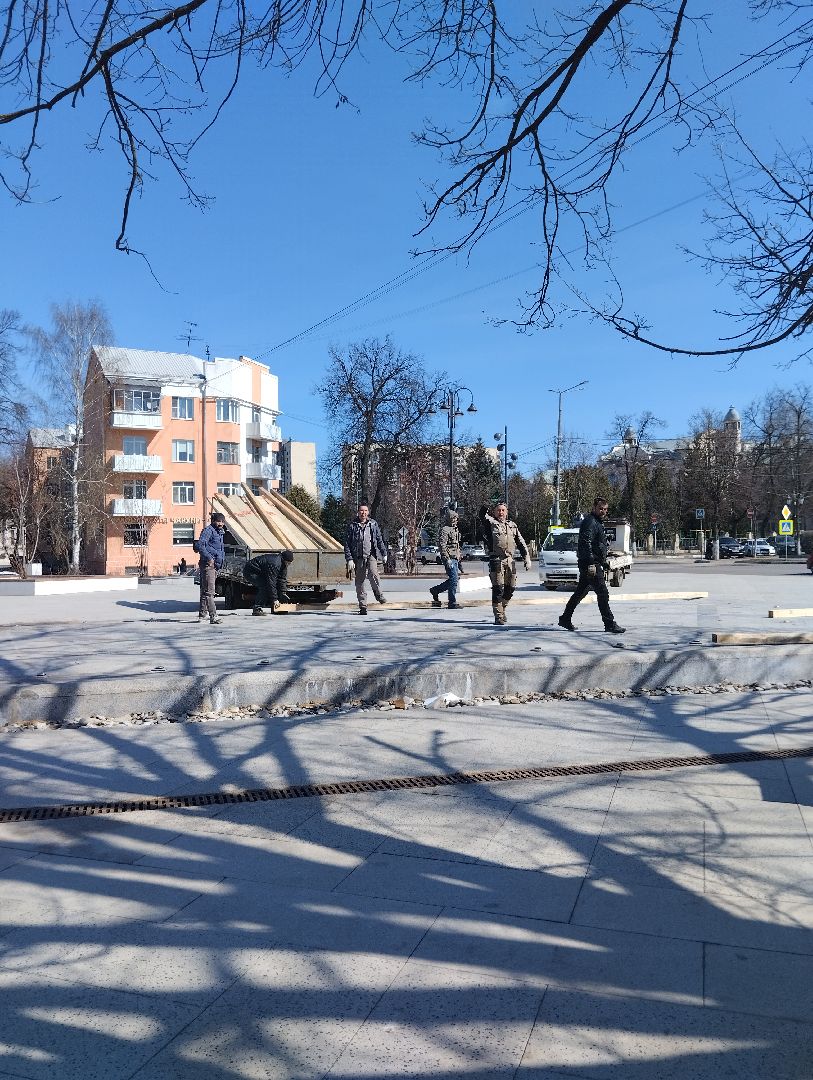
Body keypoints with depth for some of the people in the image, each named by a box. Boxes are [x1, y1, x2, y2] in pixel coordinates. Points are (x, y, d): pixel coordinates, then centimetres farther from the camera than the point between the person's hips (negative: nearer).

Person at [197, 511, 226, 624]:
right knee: (209, 592, -11)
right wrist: (209, 558, -22)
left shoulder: (220, 532, 19)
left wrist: (222, 560, 18)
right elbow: (200, 545, -20)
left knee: (205, 591, 14)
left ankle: (202, 614, 21)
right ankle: (213, 616, -17)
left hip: (216, 565, 9)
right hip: (208, 564, -9)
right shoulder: (208, 530, -8)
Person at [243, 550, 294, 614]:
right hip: (250, 572, -10)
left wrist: (283, 594, -3)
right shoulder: (275, 564, -33)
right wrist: (275, 599, -30)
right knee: (264, 587, -26)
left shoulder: (283, 564, -2)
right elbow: (271, 582, -33)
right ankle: (257, 609, -22)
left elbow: (282, 579, 5)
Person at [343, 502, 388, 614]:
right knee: (359, 582, 3)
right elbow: (347, 543, 0)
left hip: (371, 555, 0)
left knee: (373, 574, -26)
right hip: (358, 557, 0)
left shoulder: (373, 524, 8)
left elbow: (379, 539, 16)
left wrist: (384, 553, 13)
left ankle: (378, 593, 0)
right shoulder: (352, 526, 2)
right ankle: (363, 606, 13)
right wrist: (349, 559, -6)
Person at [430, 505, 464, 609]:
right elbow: (442, 545, -18)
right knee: (453, 579, -9)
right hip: (450, 558, -9)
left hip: (455, 558, 10)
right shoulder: (445, 529, -10)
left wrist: (459, 561, 24)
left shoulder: (455, 529, 20)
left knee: (453, 579, 10)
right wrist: (447, 559, -24)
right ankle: (452, 602, -2)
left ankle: (435, 590, 24)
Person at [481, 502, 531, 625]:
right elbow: (482, 514, -17)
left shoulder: (513, 525, 18)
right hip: (496, 560, -5)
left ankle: (501, 609, 29)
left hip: (510, 560, 5)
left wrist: (527, 559, 14)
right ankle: (498, 616, -4)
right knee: (498, 589, -8)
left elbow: (521, 544, 20)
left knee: (510, 589, 8)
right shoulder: (491, 523, 5)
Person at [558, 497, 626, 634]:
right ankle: (610, 624, -5)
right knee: (603, 594, -9)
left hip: (594, 564, 11)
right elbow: (586, 544, -23)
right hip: (591, 564, -11)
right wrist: (591, 564, -28)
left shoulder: (598, 522, 21)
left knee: (580, 593, 15)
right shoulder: (590, 522, -13)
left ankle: (565, 618, 22)